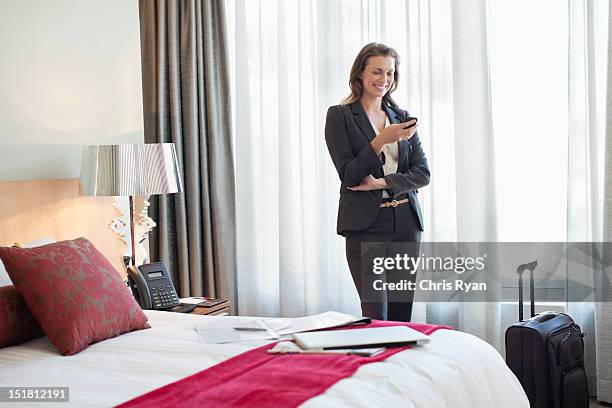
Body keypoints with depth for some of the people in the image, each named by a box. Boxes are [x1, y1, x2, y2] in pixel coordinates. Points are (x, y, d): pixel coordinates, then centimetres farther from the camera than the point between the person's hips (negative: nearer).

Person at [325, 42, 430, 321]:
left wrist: (381, 183, -9)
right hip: (366, 223, -4)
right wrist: (381, 140, -20)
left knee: (402, 315, 6)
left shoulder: (402, 118, 14)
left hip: (406, 222, 5)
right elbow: (349, 175, -8)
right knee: (376, 316, -9)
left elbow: (423, 173, 6)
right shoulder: (339, 116, 0)